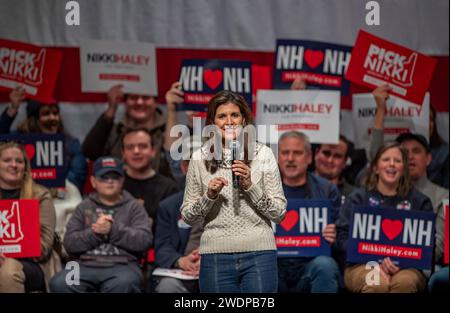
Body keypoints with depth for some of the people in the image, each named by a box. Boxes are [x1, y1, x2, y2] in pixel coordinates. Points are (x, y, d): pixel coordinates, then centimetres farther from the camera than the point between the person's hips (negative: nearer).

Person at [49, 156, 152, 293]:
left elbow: (144, 240, 0)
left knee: (122, 285, -38)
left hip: (122, 266, -2)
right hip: (86, 265, 2)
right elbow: (69, 243, 9)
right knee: (59, 283, -29)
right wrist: (94, 232, -8)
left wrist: (113, 230, -9)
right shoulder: (84, 207, 20)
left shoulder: (133, 207, 15)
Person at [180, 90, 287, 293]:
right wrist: (209, 196, -9)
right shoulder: (200, 158, 4)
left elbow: (279, 213, 1)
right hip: (216, 256, 1)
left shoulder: (263, 154, 1)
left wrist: (250, 186, -12)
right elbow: (187, 216, 8)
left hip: (258, 254, -1)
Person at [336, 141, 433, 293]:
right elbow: (343, 236, 3)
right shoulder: (358, 198, 13)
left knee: (405, 281, -35)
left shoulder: (419, 201, 14)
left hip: (405, 267, 1)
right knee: (377, 284, -36)